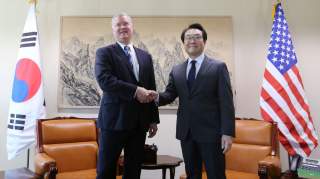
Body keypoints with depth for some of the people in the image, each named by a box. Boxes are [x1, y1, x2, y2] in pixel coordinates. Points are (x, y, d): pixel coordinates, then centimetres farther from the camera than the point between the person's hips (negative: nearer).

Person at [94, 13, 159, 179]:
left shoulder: (145, 56, 15)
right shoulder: (104, 52, 1)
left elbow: (151, 90, 15)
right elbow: (104, 80, -17)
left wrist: (154, 119, 11)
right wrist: (135, 91, -20)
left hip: (139, 121, 5)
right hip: (114, 119, -4)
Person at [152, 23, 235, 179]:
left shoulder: (218, 67, -2)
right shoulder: (176, 71, 11)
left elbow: (226, 102, -8)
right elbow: (170, 95, 6)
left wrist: (227, 132, -14)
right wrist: (157, 97, -17)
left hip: (211, 132, -4)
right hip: (186, 132, 4)